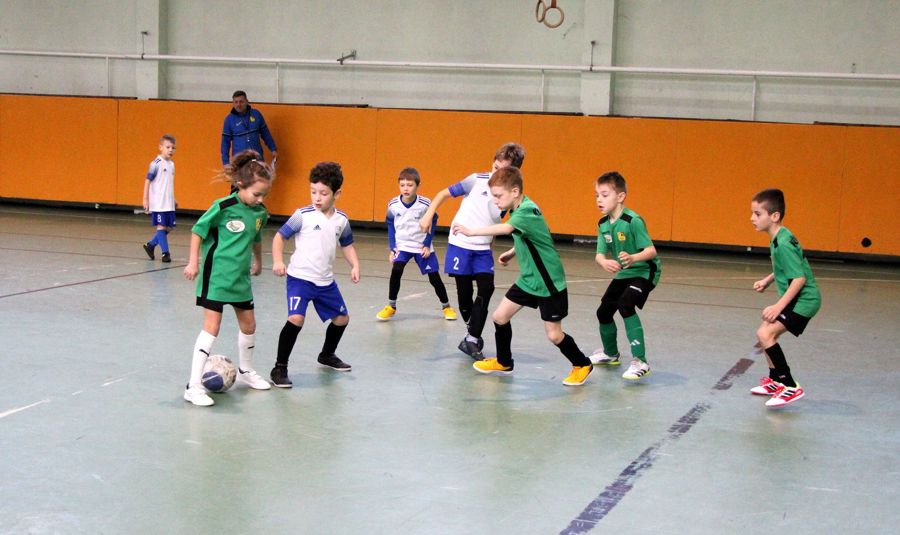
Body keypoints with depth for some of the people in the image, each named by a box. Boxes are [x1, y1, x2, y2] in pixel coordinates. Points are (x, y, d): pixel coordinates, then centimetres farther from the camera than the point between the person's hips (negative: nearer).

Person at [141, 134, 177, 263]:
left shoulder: (171, 164, 11)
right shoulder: (156, 164, -10)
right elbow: (148, 181, -9)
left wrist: (173, 200, 23)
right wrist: (145, 199, -11)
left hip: (169, 203, 7)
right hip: (158, 203, -7)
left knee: (169, 227, 8)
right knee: (161, 226, -4)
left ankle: (150, 245, 22)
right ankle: (165, 253, 0)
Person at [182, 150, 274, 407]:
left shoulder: (260, 213, 1)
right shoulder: (223, 207, -17)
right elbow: (198, 231, -8)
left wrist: (258, 261, 33)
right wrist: (193, 262, -10)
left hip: (240, 277, 7)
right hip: (215, 275, -7)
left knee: (248, 324, 15)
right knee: (211, 327, -10)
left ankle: (245, 371, 39)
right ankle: (194, 386, -8)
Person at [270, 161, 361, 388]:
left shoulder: (341, 220, 2)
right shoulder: (303, 215, -12)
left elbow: (347, 245, 17)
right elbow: (280, 236, -6)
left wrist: (355, 266, 3)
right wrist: (278, 261, -20)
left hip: (325, 281, 6)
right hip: (299, 278, -6)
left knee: (342, 318, 18)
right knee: (296, 318, -24)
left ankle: (327, 355, 45)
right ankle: (280, 368, -11)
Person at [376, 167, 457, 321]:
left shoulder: (425, 204, -18)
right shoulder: (393, 205, -13)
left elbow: (432, 223, -3)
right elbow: (390, 226, 2)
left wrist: (427, 245, -7)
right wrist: (392, 248, -1)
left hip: (422, 246, -1)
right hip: (402, 245, 1)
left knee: (434, 277, 2)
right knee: (396, 271, -21)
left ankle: (446, 306, 25)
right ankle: (391, 306, -5)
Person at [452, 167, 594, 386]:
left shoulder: (528, 211, -25)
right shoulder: (518, 211, 3)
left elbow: (505, 228, -44)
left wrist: (471, 232, -46)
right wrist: (511, 253, 5)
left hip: (549, 282, -9)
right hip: (528, 279, 9)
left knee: (554, 334, -2)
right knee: (499, 317, 7)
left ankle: (582, 365, 22)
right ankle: (503, 363, 27)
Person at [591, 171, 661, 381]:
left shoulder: (633, 221, -24)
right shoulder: (603, 224, -2)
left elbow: (651, 250, -28)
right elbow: (599, 254, -9)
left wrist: (633, 258, -48)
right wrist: (605, 263, -33)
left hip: (644, 271, -8)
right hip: (623, 273, 8)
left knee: (625, 303, -30)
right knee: (603, 311, 10)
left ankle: (640, 362, -26)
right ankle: (610, 353, 40)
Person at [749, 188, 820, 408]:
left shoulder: (783, 243, -23)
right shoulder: (778, 238, 7)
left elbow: (800, 277, -27)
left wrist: (779, 306, -27)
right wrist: (768, 280, 11)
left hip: (804, 299, -11)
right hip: (798, 299, 11)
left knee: (765, 334, -20)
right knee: (767, 335, 20)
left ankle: (791, 387, -16)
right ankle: (776, 381, 38)